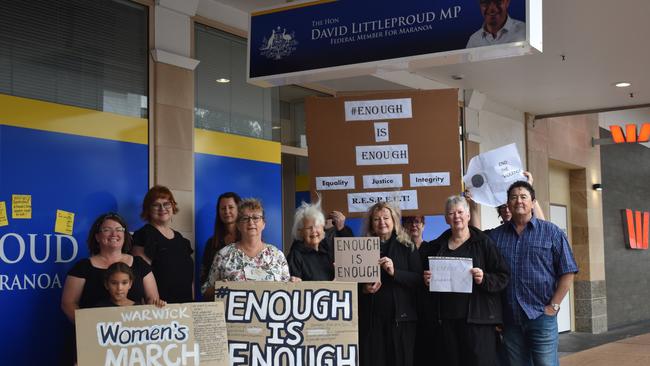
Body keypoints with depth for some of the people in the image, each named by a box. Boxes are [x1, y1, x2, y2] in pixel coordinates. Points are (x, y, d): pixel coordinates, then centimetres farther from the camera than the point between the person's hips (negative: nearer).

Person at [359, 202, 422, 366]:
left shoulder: (407, 248, 5)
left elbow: (419, 280, -4)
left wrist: (395, 272, -18)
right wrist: (363, 289, -8)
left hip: (400, 317, -1)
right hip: (371, 317, 1)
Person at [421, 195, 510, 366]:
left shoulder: (484, 242, 1)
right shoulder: (438, 246, 13)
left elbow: (503, 276, -2)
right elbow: (426, 273, 23)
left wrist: (484, 279, -20)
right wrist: (427, 280, 1)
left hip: (477, 318, -4)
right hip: (448, 318, 4)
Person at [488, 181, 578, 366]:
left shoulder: (551, 232, 2)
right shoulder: (496, 236, 8)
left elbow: (567, 272, 0)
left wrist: (554, 306, -6)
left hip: (541, 315, -3)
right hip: (509, 318, 3)